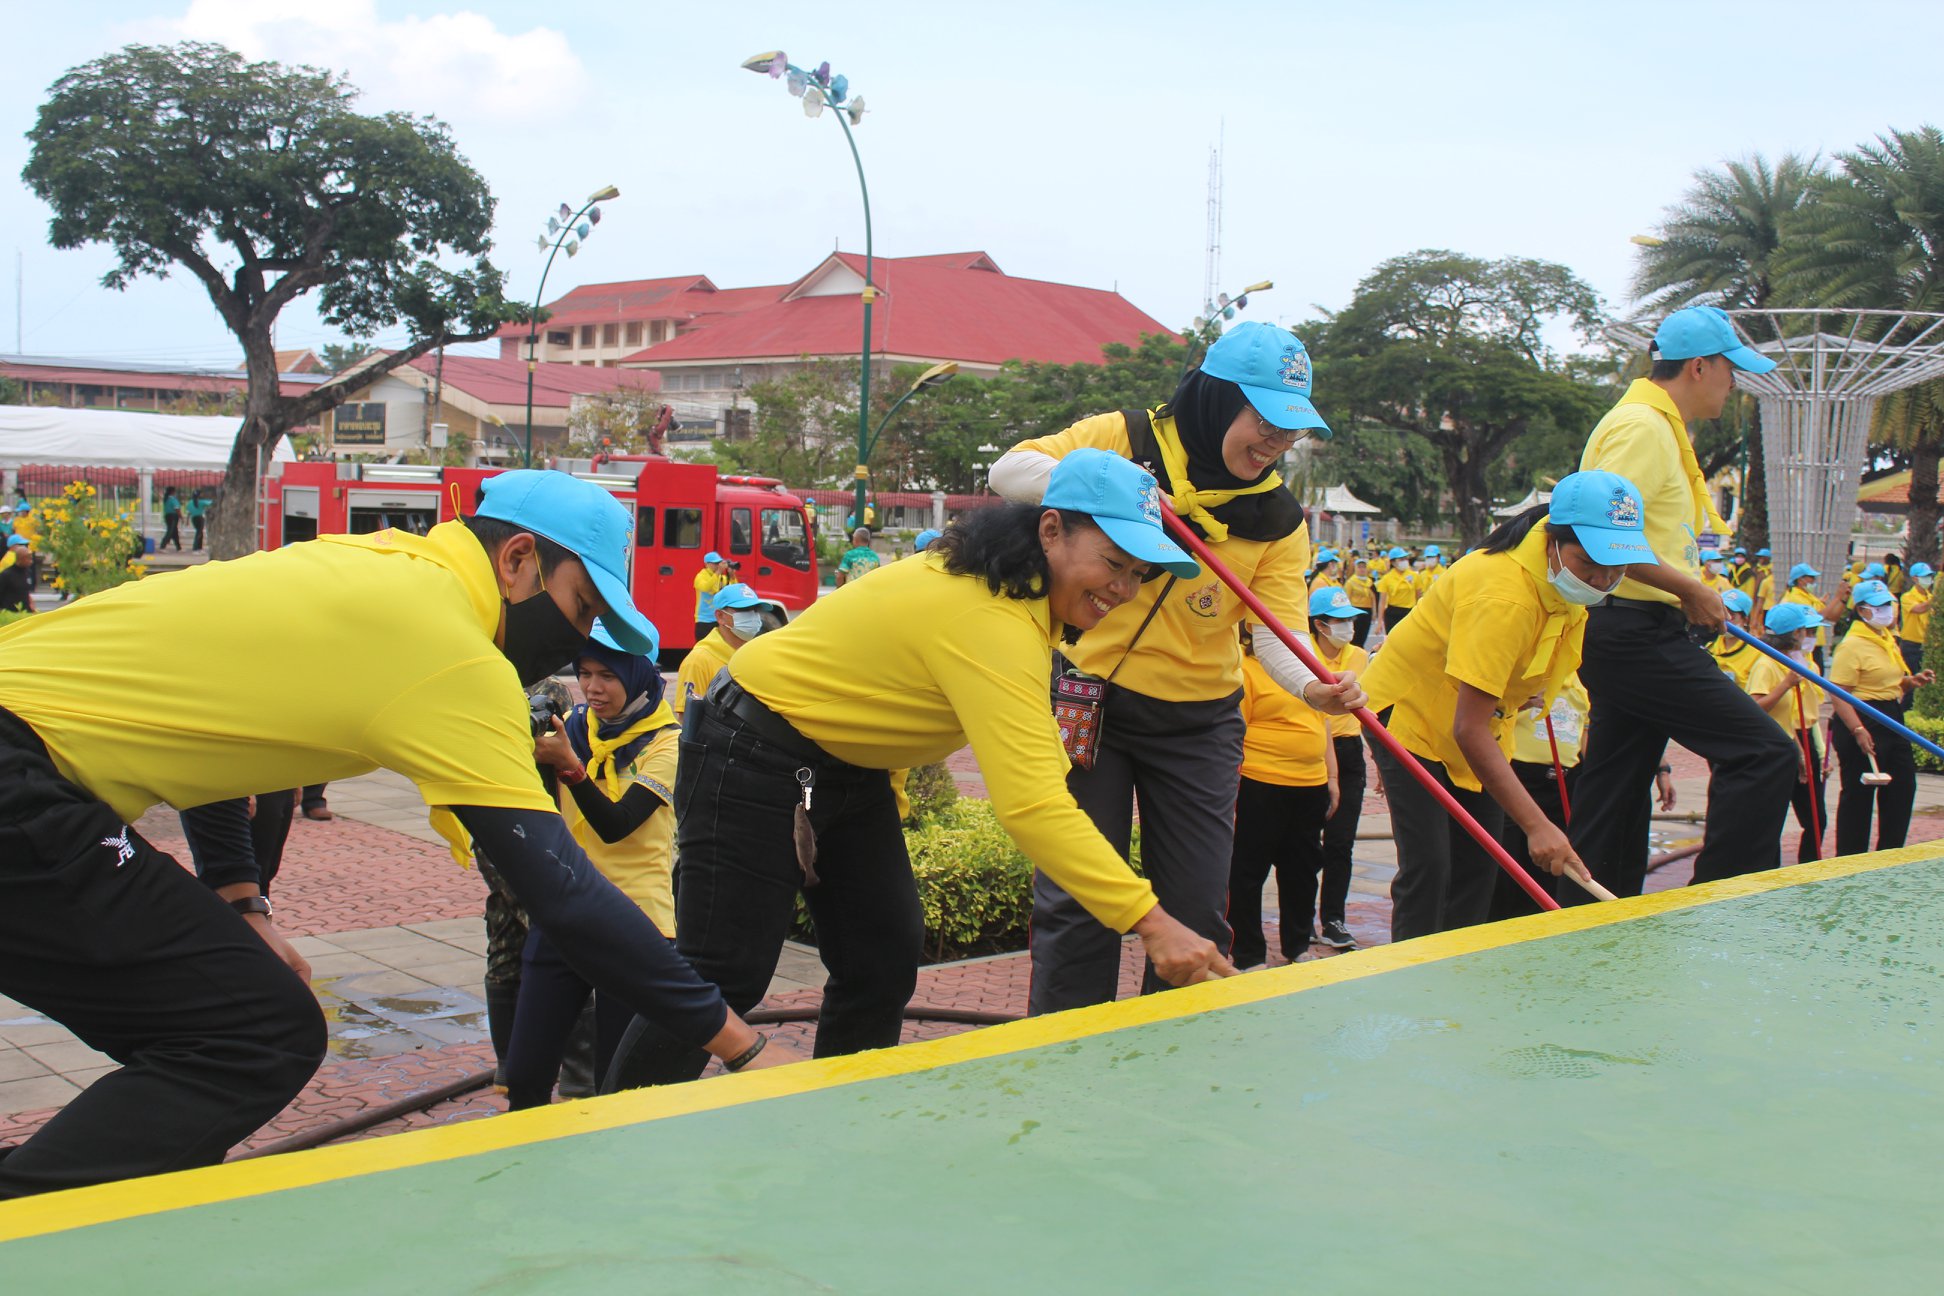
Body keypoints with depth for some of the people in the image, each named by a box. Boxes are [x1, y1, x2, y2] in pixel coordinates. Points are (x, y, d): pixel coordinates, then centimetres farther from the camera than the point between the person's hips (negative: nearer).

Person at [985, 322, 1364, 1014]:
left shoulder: (1278, 519, 0)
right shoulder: (1126, 439, -7)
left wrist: (1310, 684, -32)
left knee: (1197, 910, 5)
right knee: (1077, 900, 0)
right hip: (1088, 701, -3)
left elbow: (1277, 626, -10)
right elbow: (1010, 470, -12)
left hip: (1199, 722, 3)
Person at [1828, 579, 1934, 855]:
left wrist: (1911, 681, 7)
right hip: (1864, 721, -9)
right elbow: (1838, 694, -20)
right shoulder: (1852, 645, -14)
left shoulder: (1887, 640, 15)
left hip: (1891, 721, 9)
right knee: (1858, 794, -2)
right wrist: (1858, 730, -29)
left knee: (1903, 786, 11)